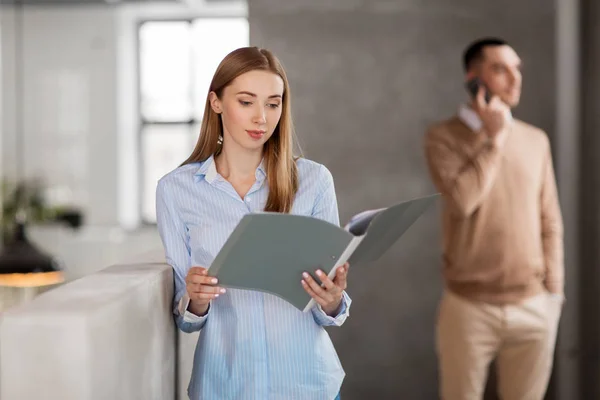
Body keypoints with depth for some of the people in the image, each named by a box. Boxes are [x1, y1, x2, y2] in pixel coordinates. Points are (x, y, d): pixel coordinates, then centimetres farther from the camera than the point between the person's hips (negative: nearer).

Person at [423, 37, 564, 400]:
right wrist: (494, 139, -12)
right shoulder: (444, 136, -4)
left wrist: (554, 290, 7)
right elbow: (461, 200, -20)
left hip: (533, 308, 3)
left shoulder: (536, 140, 7)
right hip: (469, 307, -3)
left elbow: (550, 222, 10)